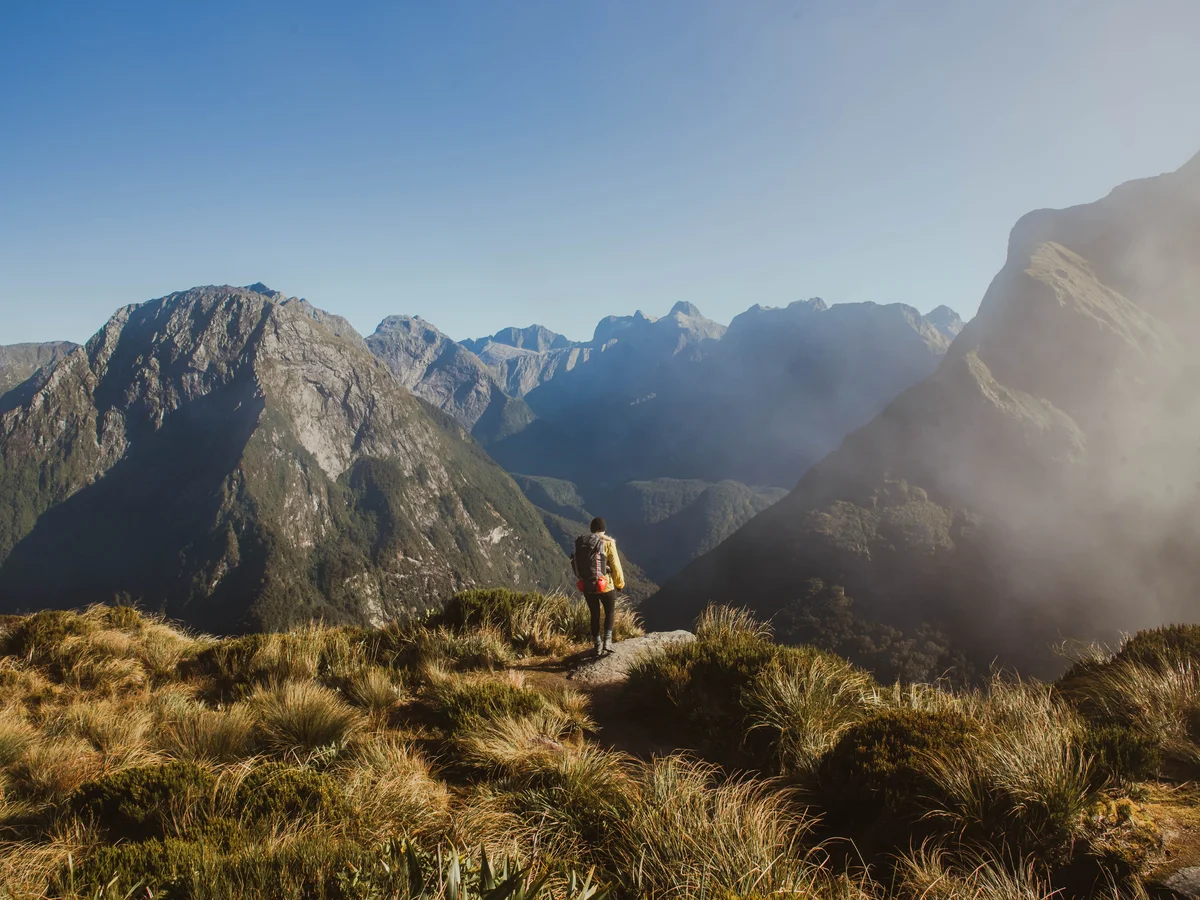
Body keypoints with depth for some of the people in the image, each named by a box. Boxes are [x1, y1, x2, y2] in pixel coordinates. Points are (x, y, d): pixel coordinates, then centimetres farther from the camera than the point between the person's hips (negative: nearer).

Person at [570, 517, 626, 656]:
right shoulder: (607, 543, -13)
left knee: (595, 615, 18)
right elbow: (615, 565, -9)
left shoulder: (580, 543, 1)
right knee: (609, 612, 18)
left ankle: (597, 646, 24)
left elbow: (578, 565, 6)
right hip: (605, 585, -4)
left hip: (586, 586, 4)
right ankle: (607, 641, 5)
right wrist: (620, 584, 5)